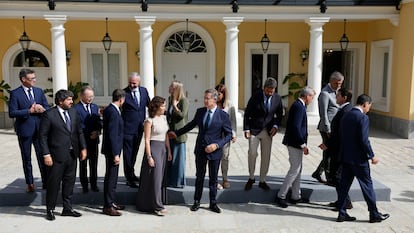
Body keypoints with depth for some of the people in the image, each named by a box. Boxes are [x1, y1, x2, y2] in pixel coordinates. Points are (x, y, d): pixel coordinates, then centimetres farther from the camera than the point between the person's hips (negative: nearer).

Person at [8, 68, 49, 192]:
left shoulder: (39, 91, 7)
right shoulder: (15, 93, -6)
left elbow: (47, 108, 7)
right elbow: (12, 113, -13)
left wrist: (41, 109, -15)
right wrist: (29, 111, -20)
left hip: (39, 129, 3)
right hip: (25, 130, -3)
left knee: (42, 156, 5)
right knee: (27, 158, 10)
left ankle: (45, 182, 14)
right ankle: (30, 184, 20)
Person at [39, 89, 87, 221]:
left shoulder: (73, 112, 7)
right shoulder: (49, 114, -10)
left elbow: (79, 131, 12)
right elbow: (42, 136, -10)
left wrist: (83, 148, 6)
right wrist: (46, 154, -15)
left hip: (72, 154, 6)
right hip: (57, 155, -6)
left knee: (69, 182, 14)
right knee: (54, 183, 5)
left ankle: (67, 208, 28)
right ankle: (50, 210, 22)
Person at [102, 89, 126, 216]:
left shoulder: (108, 109, 8)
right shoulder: (113, 112, -21)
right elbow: (112, 135, -23)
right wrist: (115, 154, -22)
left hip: (111, 149, 10)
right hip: (112, 150, -10)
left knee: (111, 177, 18)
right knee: (111, 178, -2)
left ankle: (111, 202, 29)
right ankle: (108, 206, 7)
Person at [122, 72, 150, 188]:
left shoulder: (144, 91, 3)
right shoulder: (123, 93, -12)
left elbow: (149, 105, 16)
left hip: (140, 127, 6)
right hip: (128, 128, -5)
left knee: (134, 152, 20)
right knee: (128, 153, 1)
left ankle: (131, 173, 37)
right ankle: (129, 178, 11)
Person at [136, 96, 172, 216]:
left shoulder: (164, 118, 10)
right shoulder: (149, 121, -11)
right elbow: (147, 140, -11)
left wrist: (169, 151, 13)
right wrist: (149, 156, -15)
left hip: (163, 148, 7)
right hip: (153, 148, -7)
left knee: (159, 176, 11)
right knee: (155, 177, -3)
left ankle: (148, 203, 24)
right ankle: (157, 206, 4)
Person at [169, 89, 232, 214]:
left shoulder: (223, 115, -11)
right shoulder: (200, 111, 1)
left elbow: (228, 134, -8)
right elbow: (192, 124, 17)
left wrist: (217, 145, -20)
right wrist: (177, 133, 17)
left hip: (214, 151, -3)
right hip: (200, 150, 3)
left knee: (213, 179, 11)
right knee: (199, 177, 14)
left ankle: (213, 203, 26)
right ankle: (196, 202, 28)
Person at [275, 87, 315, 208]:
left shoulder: (298, 105, 12)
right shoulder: (299, 106, -19)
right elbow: (296, 127, -25)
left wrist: (302, 143, 15)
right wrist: (303, 144, -20)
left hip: (296, 143, 10)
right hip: (295, 143, -10)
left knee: (297, 170, 16)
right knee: (294, 170, -3)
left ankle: (296, 196, 25)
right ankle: (281, 196, 4)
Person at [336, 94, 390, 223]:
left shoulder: (345, 116, 9)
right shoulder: (363, 117, -15)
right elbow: (364, 140, -19)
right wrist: (372, 156, -10)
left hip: (345, 157, 7)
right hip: (358, 159, -7)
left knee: (344, 184, 10)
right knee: (367, 185, 6)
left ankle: (342, 213, 16)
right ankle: (374, 214, 18)